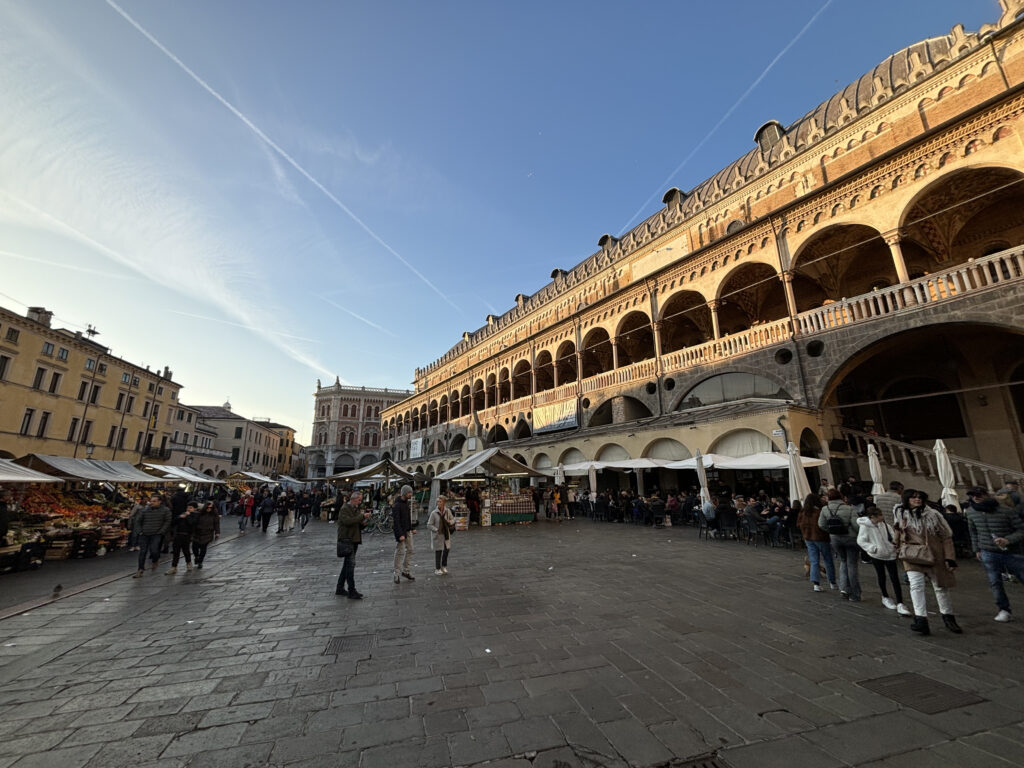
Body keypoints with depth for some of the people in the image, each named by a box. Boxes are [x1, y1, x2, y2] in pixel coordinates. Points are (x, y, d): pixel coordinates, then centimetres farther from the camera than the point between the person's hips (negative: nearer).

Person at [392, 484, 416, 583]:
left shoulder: (406, 502, 9)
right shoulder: (397, 505, -18)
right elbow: (396, 521, -21)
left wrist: (411, 529, 13)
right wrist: (400, 534, -24)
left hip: (408, 531, 8)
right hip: (401, 531, -8)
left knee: (410, 550, 11)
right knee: (400, 552, -1)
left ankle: (406, 571, 21)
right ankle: (397, 574, 10)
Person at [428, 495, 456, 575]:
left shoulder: (448, 511, -4)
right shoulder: (434, 513, -14)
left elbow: (453, 519, 11)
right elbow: (429, 525, -9)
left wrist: (450, 522, -10)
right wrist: (436, 530, -19)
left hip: (446, 534, 4)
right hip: (437, 535, -4)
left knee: (447, 549, 11)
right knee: (438, 551, 2)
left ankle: (444, 566, 34)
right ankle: (437, 569, 20)